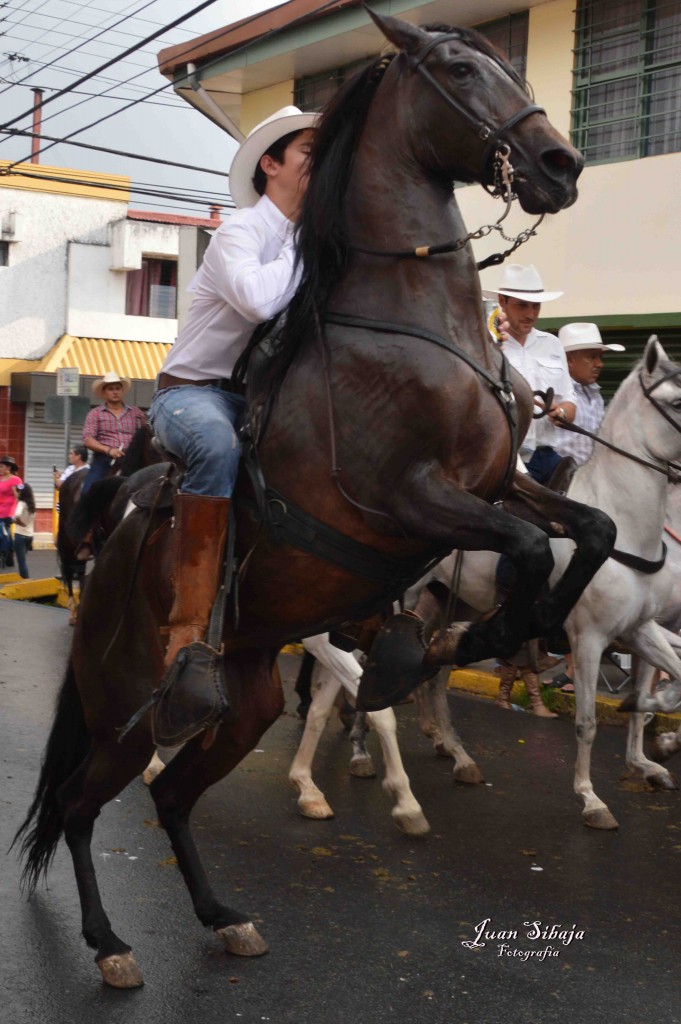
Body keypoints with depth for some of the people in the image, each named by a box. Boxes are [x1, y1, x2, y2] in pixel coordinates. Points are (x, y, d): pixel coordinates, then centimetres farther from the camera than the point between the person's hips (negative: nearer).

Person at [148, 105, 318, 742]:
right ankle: (187, 637, -41)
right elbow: (258, 300, -33)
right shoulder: (242, 232, -11)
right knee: (219, 444, -41)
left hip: (260, 397, 8)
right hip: (191, 392, -8)